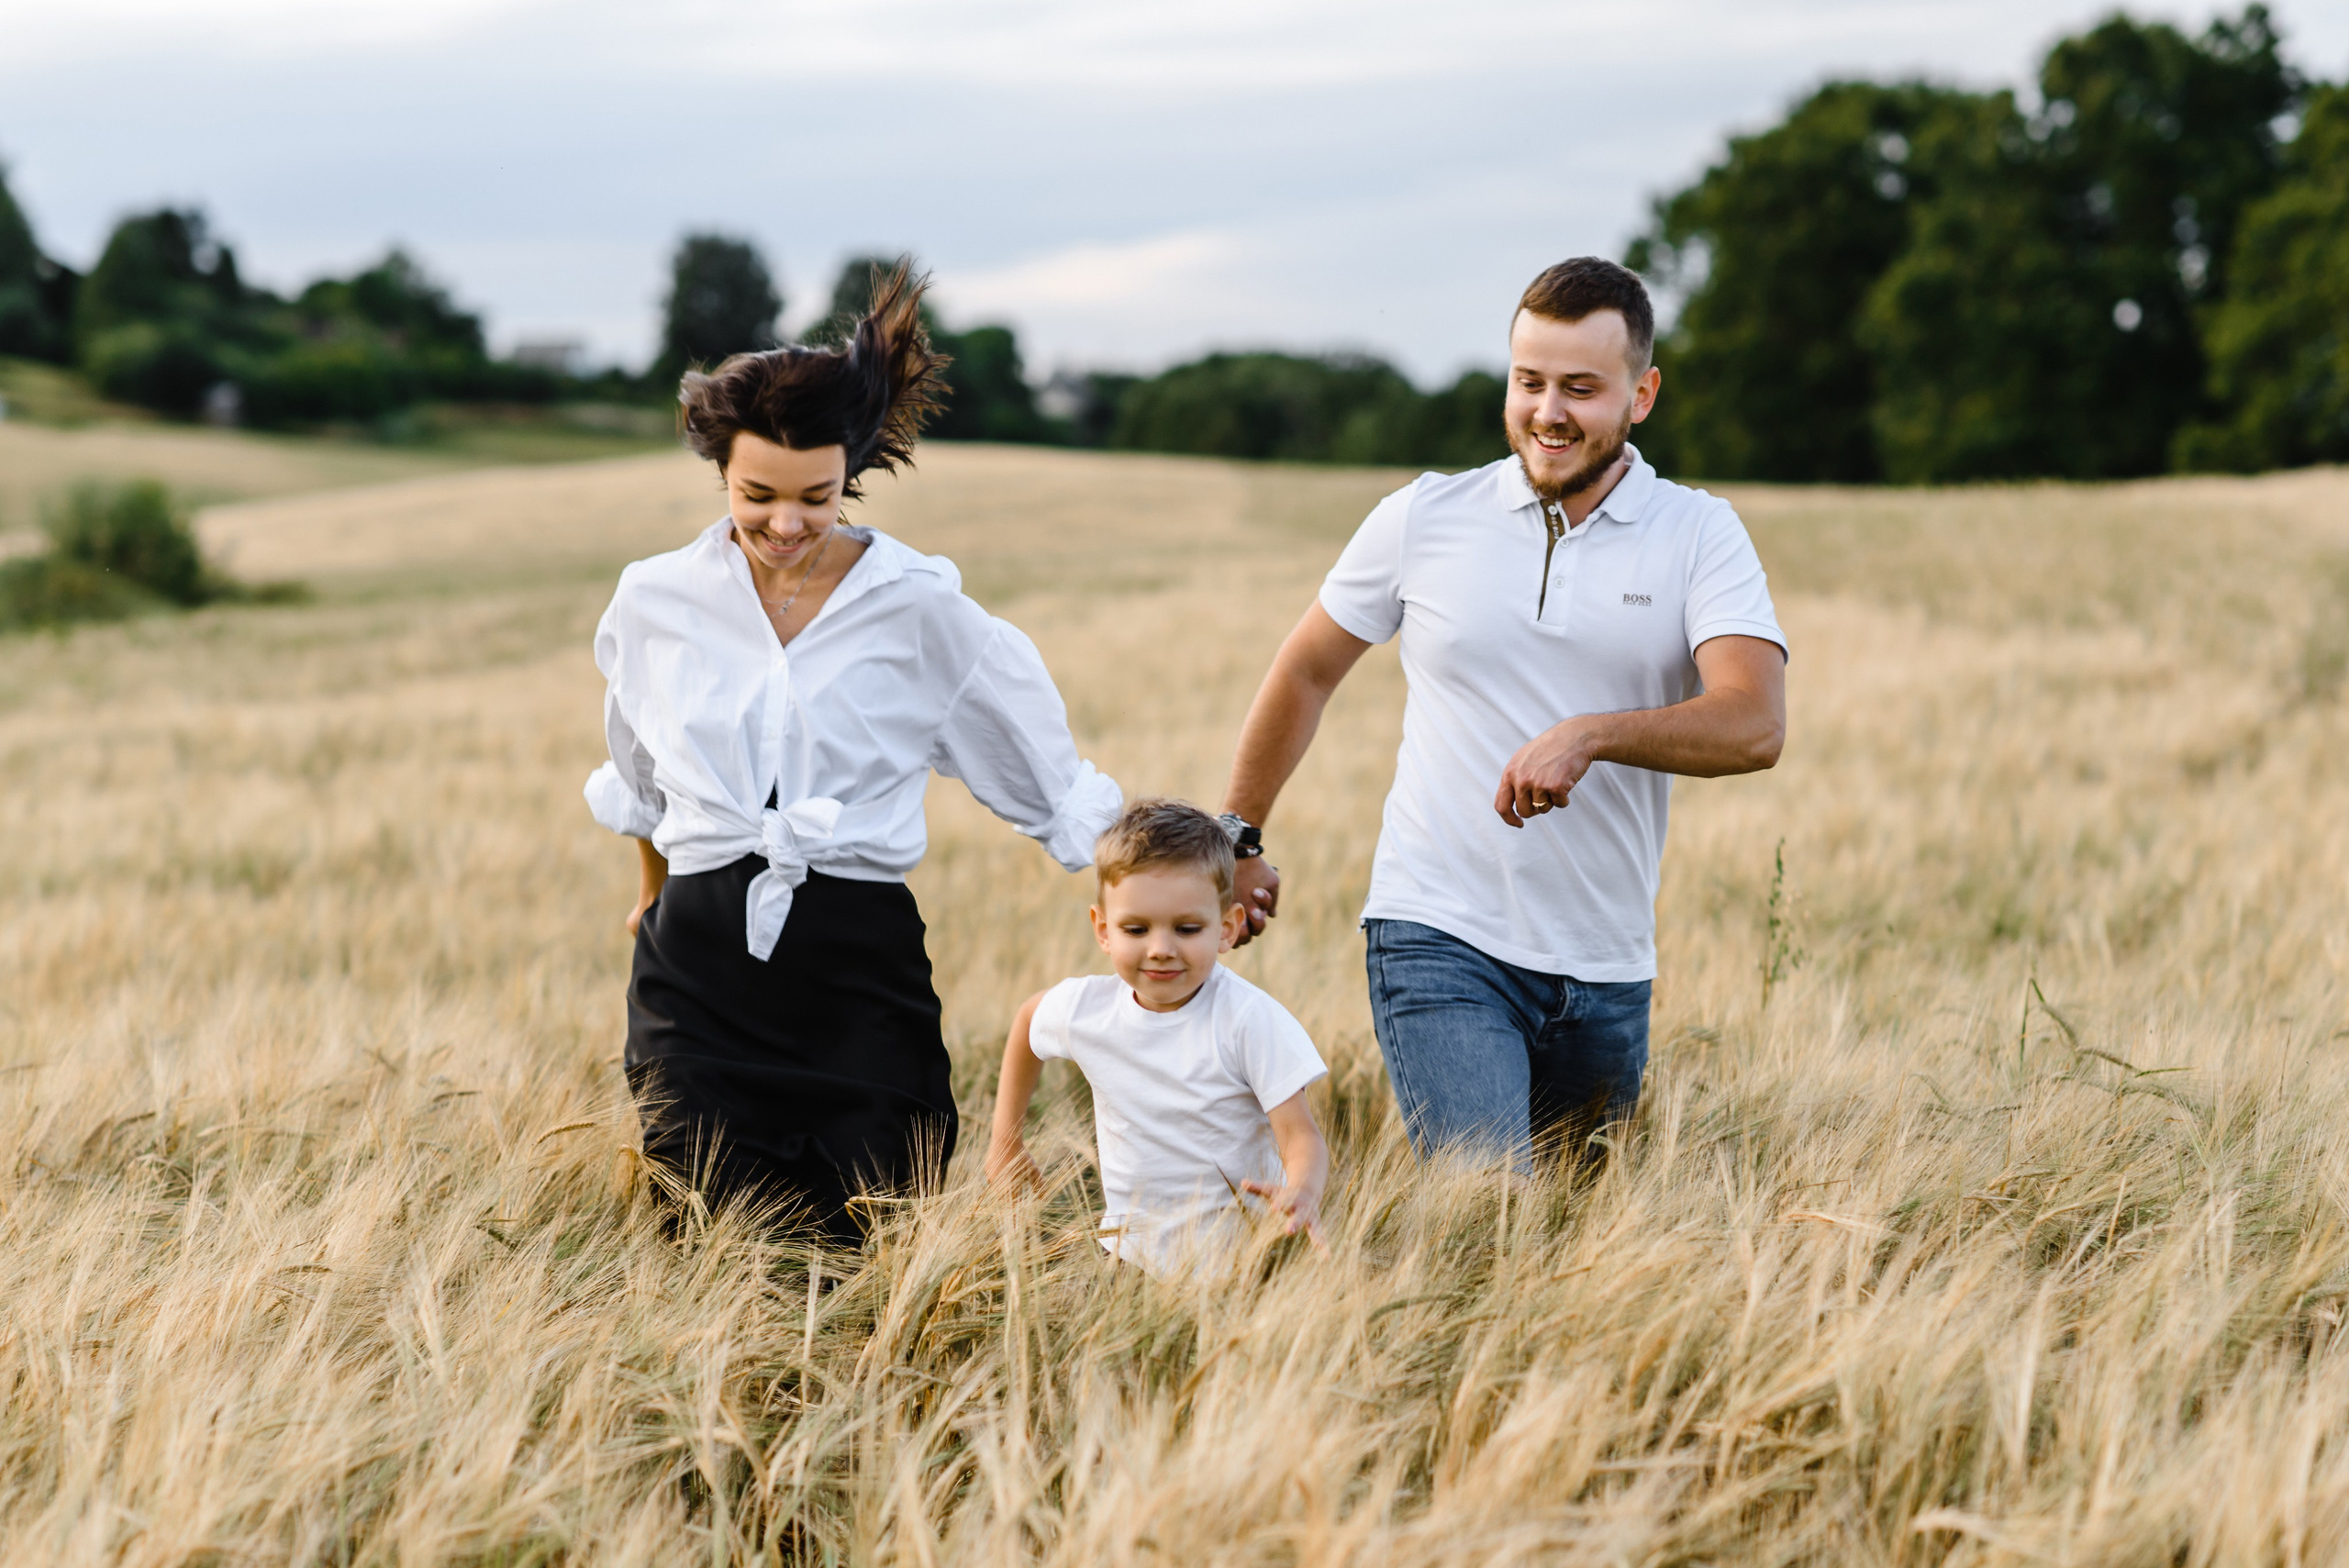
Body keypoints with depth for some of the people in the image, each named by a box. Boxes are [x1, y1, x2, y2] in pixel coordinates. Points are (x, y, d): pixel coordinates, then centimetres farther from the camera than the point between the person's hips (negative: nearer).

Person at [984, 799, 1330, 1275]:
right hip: (1129, 1256, 3)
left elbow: (1301, 1135, -16)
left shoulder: (1249, 1020, -14)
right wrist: (1005, 1140, 25)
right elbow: (1028, 1018, 23)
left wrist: (1302, 1193, -39)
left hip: (1238, 1253, -3)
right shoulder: (1082, 1008, -2)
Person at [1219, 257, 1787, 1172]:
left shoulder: (1699, 537, 0)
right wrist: (1236, 838, 19)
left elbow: (1753, 728, -15)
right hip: (1439, 941, -2)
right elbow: (1305, 674, 16)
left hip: (1607, 973, 2)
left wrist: (1591, 734, -31)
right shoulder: (1423, 520, 2)